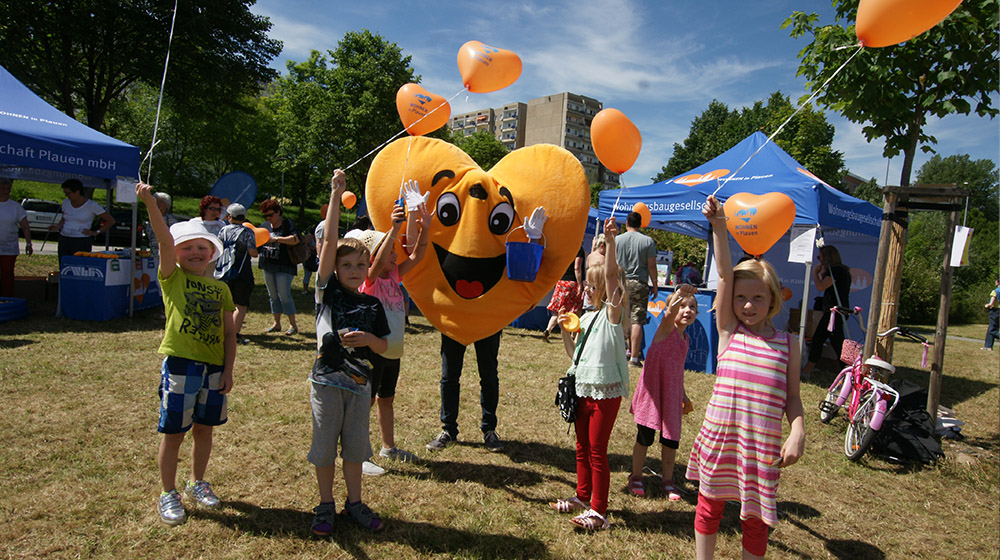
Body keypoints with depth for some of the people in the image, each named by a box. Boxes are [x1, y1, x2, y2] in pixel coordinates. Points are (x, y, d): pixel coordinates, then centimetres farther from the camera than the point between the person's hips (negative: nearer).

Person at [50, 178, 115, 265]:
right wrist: (58, 226, 3)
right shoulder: (66, 202, 11)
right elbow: (63, 220, 25)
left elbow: (111, 221, -3)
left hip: (82, 242, -5)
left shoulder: (92, 205, -5)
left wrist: (96, 232, -7)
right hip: (64, 241, 5)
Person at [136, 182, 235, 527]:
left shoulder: (221, 289, 8)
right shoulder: (172, 278, -1)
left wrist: (228, 370, 2)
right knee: (174, 433, 6)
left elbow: (229, 333, 8)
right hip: (180, 364, -3)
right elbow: (165, 240, -17)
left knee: (204, 428, 15)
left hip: (214, 368, 4)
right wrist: (149, 202, -30)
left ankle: (198, 484, 35)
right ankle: (168, 494, 23)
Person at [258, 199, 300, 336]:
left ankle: (293, 324, 0)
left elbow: (295, 239, -23)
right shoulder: (265, 225, 12)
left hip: (284, 266, -7)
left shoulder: (288, 224, -7)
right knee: (272, 295, 11)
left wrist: (276, 239, -26)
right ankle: (276, 323, 20)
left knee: (284, 295, -9)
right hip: (268, 266, 7)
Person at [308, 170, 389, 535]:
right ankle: (325, 506, 26)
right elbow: (330, 242, -12)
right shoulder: (330, 290, -3)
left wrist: (368, 339, -15)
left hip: (359, 383, 2)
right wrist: (336, 196, -16)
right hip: (327, 381, -2)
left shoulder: (373, 305, 4)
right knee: (325, 445, 9)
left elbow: (384, 346, 7)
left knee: (355, 446, 13)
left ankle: (354, 504, 29)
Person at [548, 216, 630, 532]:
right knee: (582, 446, 17)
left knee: (597, 450, -2)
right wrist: (564, 328, 4)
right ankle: (583, 497, 33)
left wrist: (610, 242, -34)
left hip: (606, 390, -8)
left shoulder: (612, 312, -8)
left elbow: (611, 275, -24)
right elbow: (574, 354, 15)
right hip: (583, 387, 8)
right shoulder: (586, 317, 13)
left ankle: (599, 511, 10)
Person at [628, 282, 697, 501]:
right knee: (644, 437, 5)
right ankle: (636, 477, 23)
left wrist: (683, 394, 28)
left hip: (672, 394, 6)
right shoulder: (666, 328, -9)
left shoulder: (685, 338, 10)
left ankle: (667, 480, 28)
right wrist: (678, 295, -53)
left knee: (671, 440, 9)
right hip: (653, 390, -6)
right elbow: (670, 313, -33)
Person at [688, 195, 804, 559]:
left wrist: (797, 433, -10)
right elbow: (725, 273, -10)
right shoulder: (729, 331, -1)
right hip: (719, 433, 0)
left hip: (762, 442, 0)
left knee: (755, 517, 11)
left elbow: (792, 396, 6)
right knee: (710, 505, 14)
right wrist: (719, 226, -17)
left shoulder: (787, 344, 2)